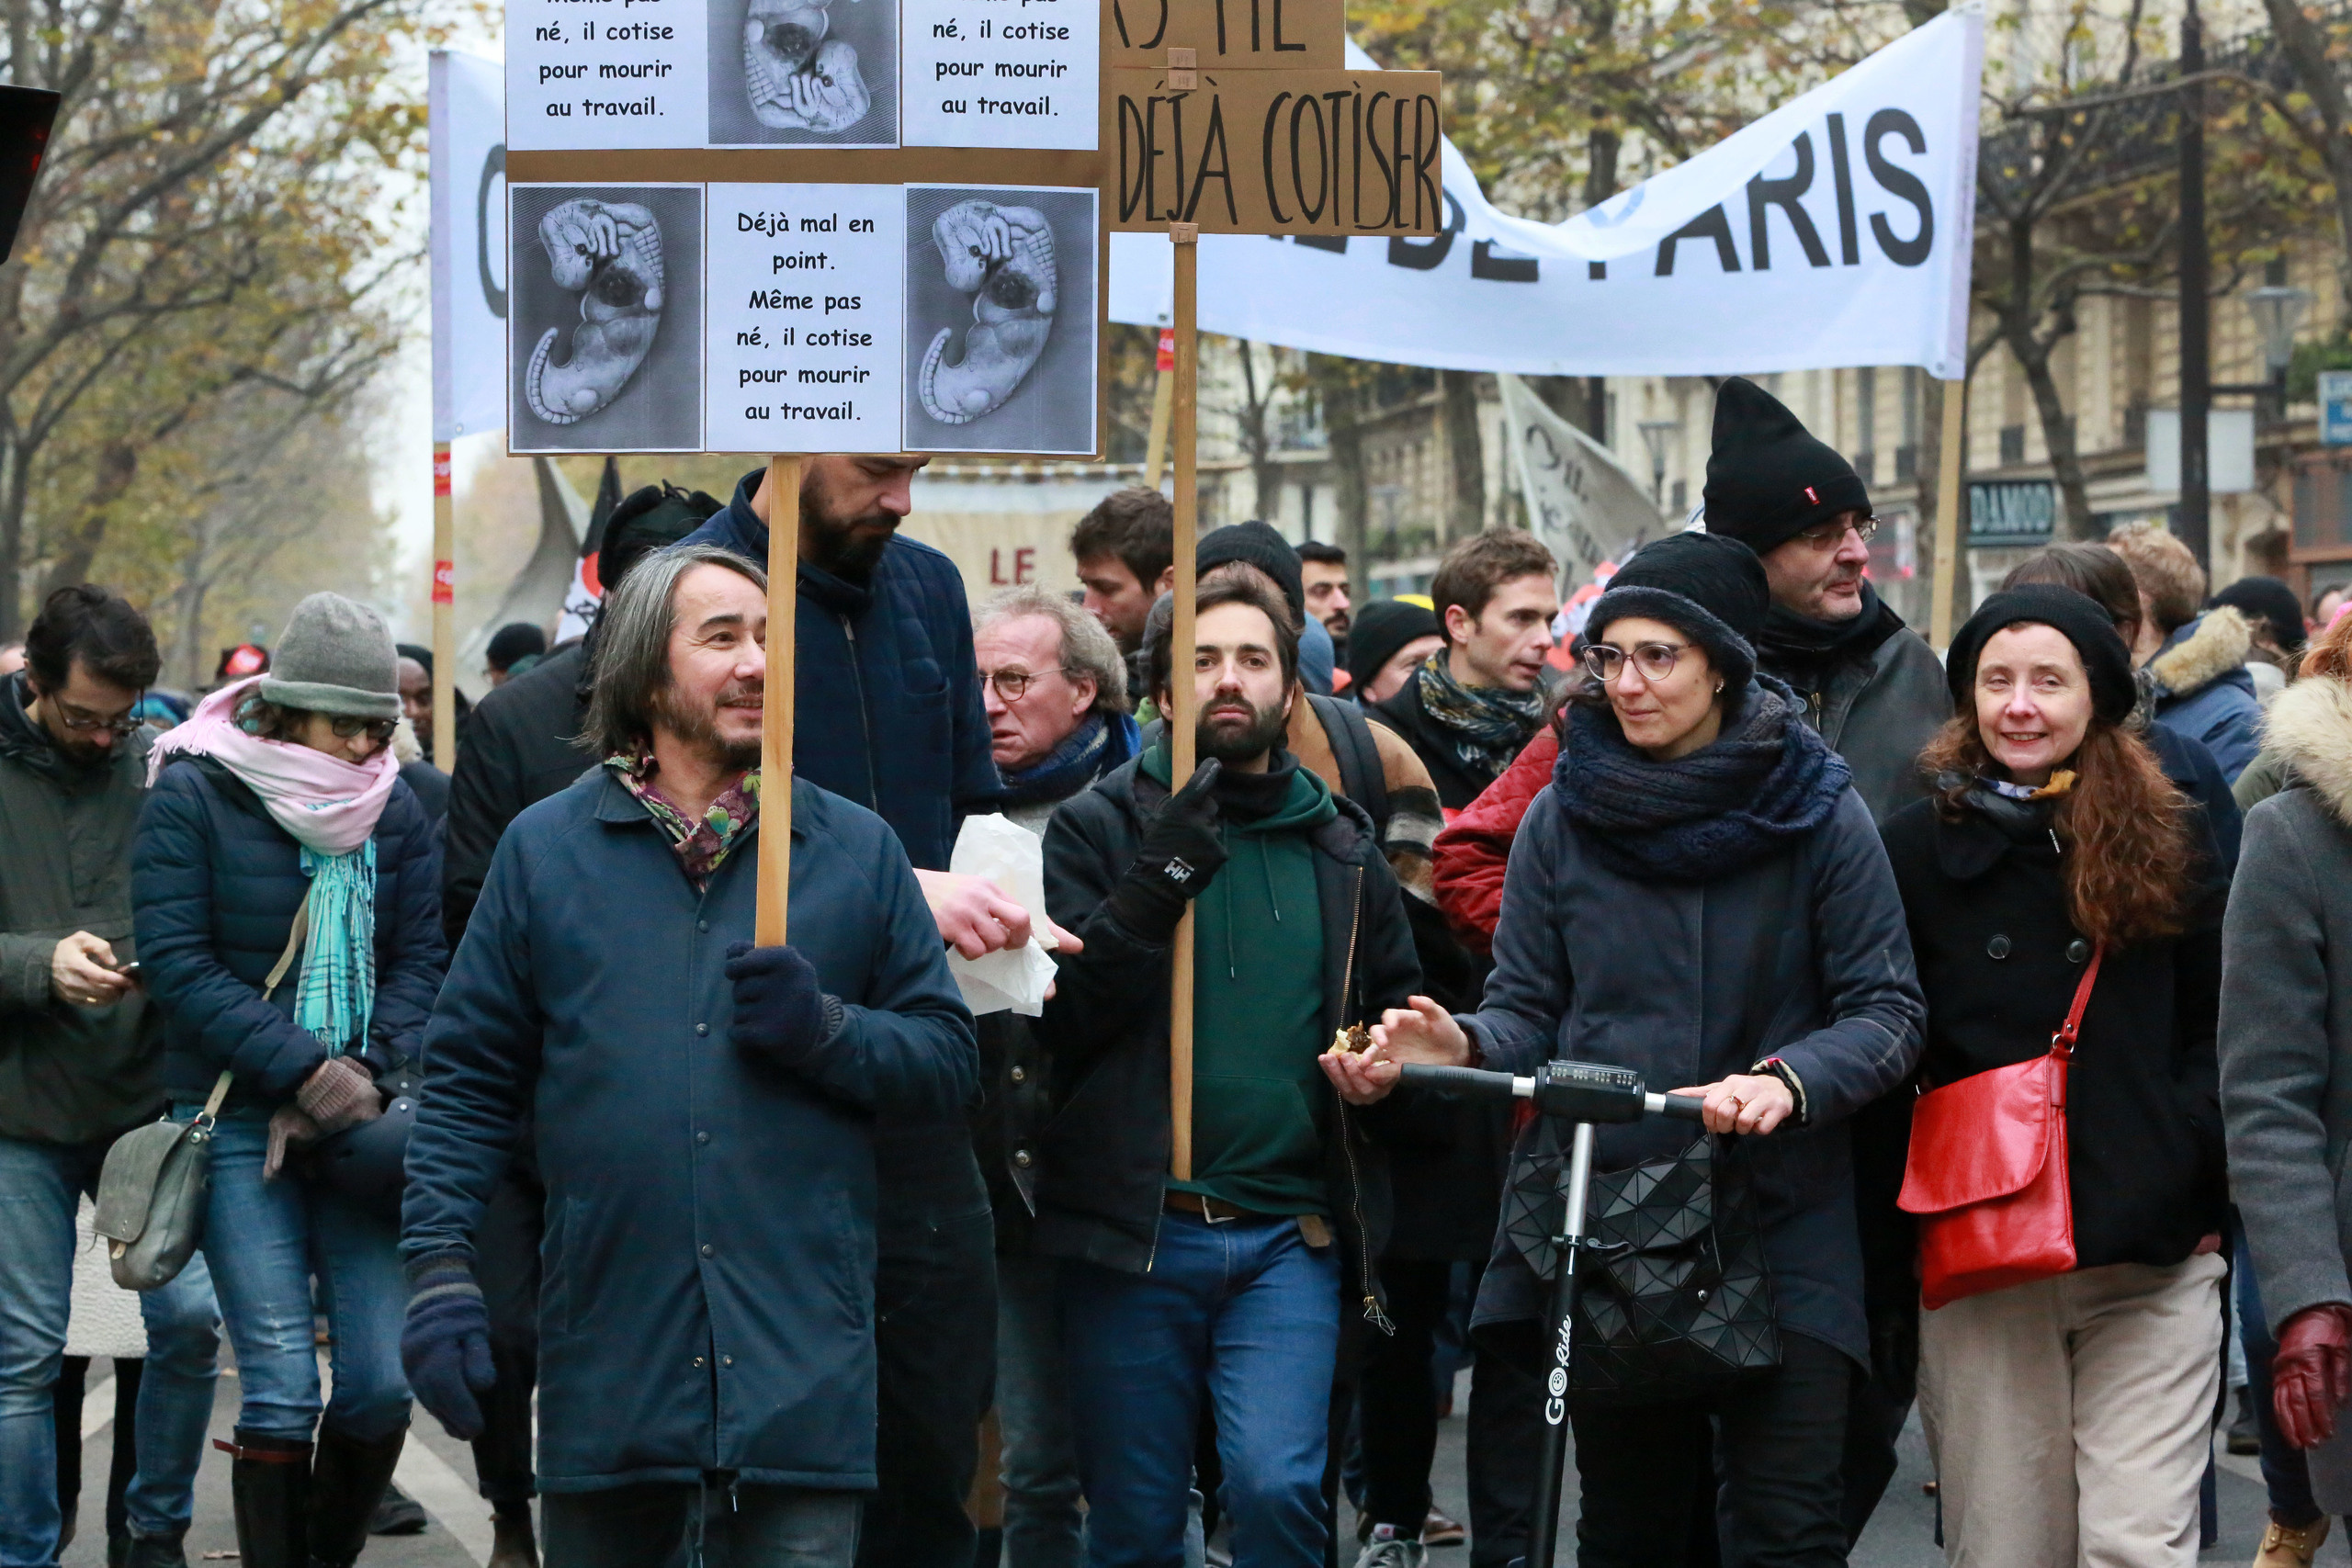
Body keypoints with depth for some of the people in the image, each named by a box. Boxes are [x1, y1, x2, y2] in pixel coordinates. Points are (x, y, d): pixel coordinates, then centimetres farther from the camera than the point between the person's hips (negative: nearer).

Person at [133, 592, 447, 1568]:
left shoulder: (396, 811, 8)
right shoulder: (191, 799, -4)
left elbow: (420, 961, 7)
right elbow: (177, 964, -9)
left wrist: (365, 1071, -11)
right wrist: (303, 1069, -17)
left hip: (363, 1120, 3)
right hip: (237, 1121, -3)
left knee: (383, 1381, -2)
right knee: (280, 1389, -8)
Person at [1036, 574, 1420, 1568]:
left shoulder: (1339, 849, 13)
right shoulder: (1101, 830, 3)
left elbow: (1396, 1002, 26)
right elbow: (1056, 1014, -9)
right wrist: (1156, 885, -19)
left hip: (1288, 1235, 1)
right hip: (1132, 1228, -1)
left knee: (1278, 1485, -18)